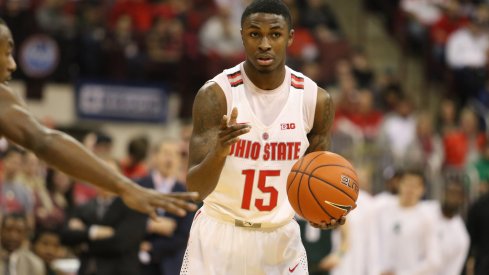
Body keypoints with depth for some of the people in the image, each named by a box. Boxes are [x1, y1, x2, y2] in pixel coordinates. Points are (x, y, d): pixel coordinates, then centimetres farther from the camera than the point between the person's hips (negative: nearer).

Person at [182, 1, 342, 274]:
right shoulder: (216, 94, -15)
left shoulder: (316, 100, -5)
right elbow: (194, 187, -19)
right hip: (220, 234, -3)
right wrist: (218, 152, -40)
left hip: (282, 237, 3)